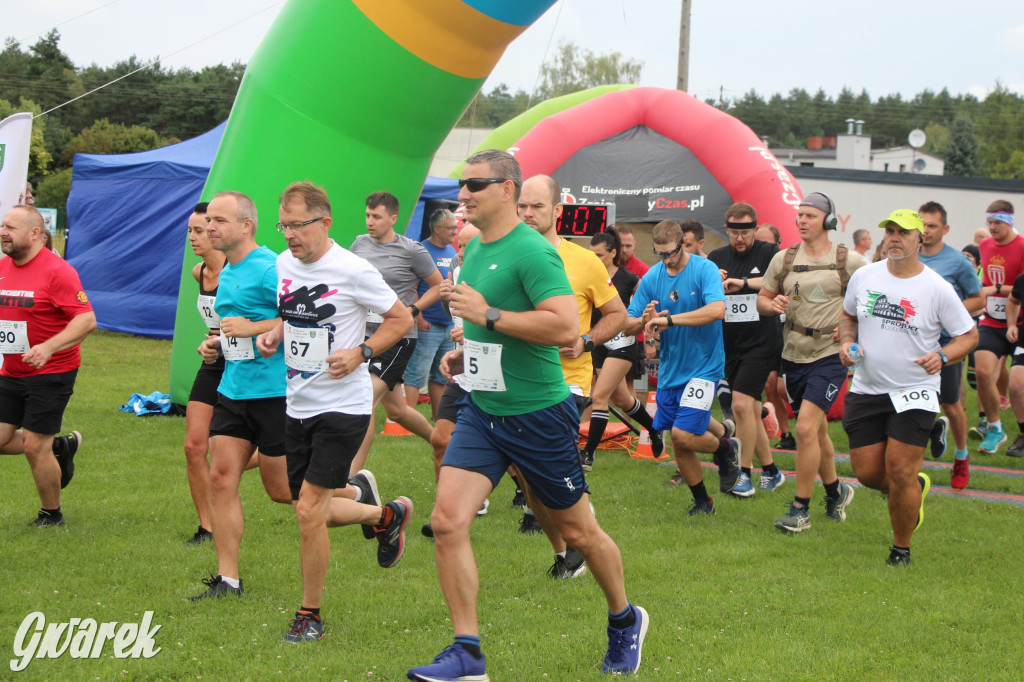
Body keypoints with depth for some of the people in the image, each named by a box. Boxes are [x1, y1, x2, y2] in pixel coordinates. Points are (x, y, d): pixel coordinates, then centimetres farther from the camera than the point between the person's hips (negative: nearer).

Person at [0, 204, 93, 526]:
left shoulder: (57, 270, -16)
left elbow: (87, 319, -20)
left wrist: (49, 347, -31)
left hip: (51, 373, -7)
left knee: (35, 446, -4)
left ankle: (51, 515, 18)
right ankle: (61, 445, 29)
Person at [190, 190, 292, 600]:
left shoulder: (269, 268, -14)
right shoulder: (225, 274, 15)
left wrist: (251, 328, -22)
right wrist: (215, 345, 10)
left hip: (274, 391, -8)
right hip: (233, 390, 8)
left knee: (282, 489, -1)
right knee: (221, 477, 0)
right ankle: (227, 579, 4)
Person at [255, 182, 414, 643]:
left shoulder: (353, 270, -15)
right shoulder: (284, 264, 5)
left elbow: (401, 319, -6)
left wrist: (360, 353, -18)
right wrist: (274, 336, 3)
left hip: (343, 405, -7)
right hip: (298, 405, 7)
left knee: (310, 509, -13)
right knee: (310, 511, 11)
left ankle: (310, 615, 3)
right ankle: (386, 515, 39)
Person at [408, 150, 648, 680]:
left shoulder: (532, 251, -17)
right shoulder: (474, 250, 10)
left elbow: (565, 327, -29)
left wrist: (488, 316, -26)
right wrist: (467, 353, 10)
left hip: (539, 413, -7)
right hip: (482, 410, 7)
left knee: (577, 530, 9)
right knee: (447, 521, -10)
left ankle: (624, 621, 35)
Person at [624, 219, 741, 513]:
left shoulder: (705, 269, -12)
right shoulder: (651, 278, 2)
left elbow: (718, 310, -29)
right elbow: (627, 325, 4)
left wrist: (669, 319, -28)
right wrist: (645, 320, -20)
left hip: (704, 365, -5)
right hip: (670, 368, 5)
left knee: (683, 435, -16)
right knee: (679, 443, 7)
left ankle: (726, 449, 15)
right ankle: (702, 501, 27)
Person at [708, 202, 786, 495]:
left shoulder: (768, 253, -3)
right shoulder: (716, 258, 10)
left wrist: (744, 282, -29)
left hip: (762, 342, -5)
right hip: (730, 343, 5)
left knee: (742, 403, -17)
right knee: (751, 411, 10)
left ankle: (744, 474, -9)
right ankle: (770, 471, 22)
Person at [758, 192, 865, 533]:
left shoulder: (849, 262, -3)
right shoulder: (784, 259, 6)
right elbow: (762, 298, 14)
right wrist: (773, 304, -9)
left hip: (830, 355, -5)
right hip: (794, 355, 5)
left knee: (806, 427, -17)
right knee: (817, 431, 16)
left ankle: (801, 509, -9)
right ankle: (835, 490, 39)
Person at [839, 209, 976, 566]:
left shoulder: (937, 289, -9)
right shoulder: (864, 277, 1)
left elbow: (969, 334, -1)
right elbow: (848, 315, 19)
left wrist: (942, 356, -19)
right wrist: (847, 342, -2)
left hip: (915, 392, -4)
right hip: (866, 389, 4)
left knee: (899, 474, -10)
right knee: (867, 472, 3)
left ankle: (901, 550, 11)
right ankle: (917, 488, 36)